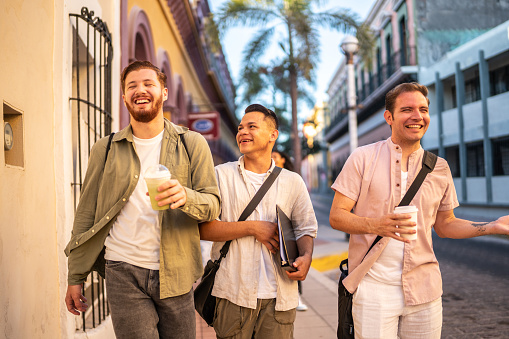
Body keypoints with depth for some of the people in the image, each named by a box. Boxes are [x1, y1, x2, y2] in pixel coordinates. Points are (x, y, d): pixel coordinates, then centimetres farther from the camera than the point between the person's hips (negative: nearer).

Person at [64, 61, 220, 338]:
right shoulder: (105, 149, 7)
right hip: (124, 273, 0)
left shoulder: (192, 145, 4)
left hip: (175, 274, 1)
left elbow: (213, 205, -2)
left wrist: (185, 196, -25)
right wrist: (75, 277, 5)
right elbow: (86, 214, 8)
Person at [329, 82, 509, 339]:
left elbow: (444, 225, 14)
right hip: (374, 287, -3)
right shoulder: (363, 158, -4)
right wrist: (376, 225, -25)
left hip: (423, 289, 3)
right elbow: (336, 216, -6)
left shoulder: (439, 167, 7)